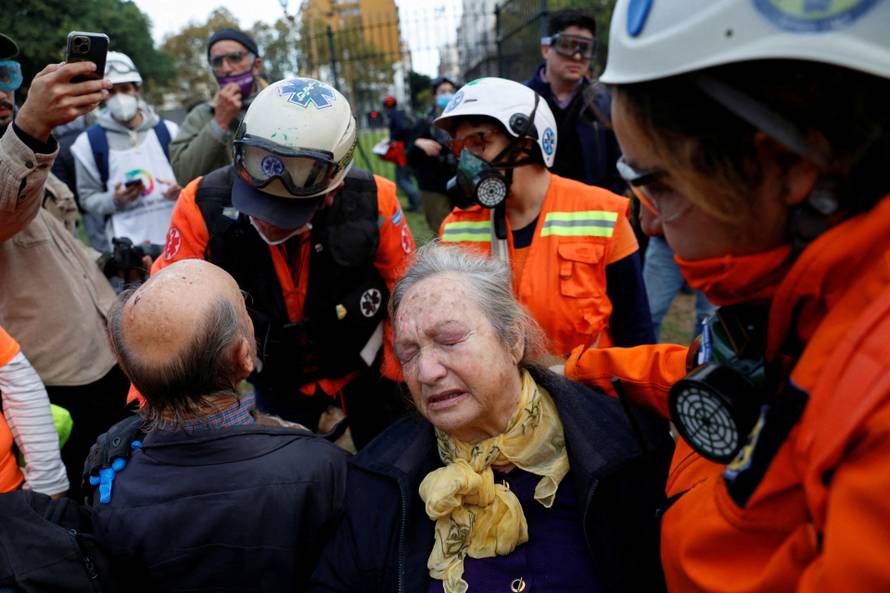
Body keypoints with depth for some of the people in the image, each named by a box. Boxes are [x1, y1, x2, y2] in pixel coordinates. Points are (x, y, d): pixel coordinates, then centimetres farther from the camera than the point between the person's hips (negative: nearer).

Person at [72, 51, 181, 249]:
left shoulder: (167, 131, 7)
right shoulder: (90, 142, 2)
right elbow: (88, 198, 4)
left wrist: (182, 189, -11)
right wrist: (114, 200, -16)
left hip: (176, 239, 2)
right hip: (127, 246, -2)